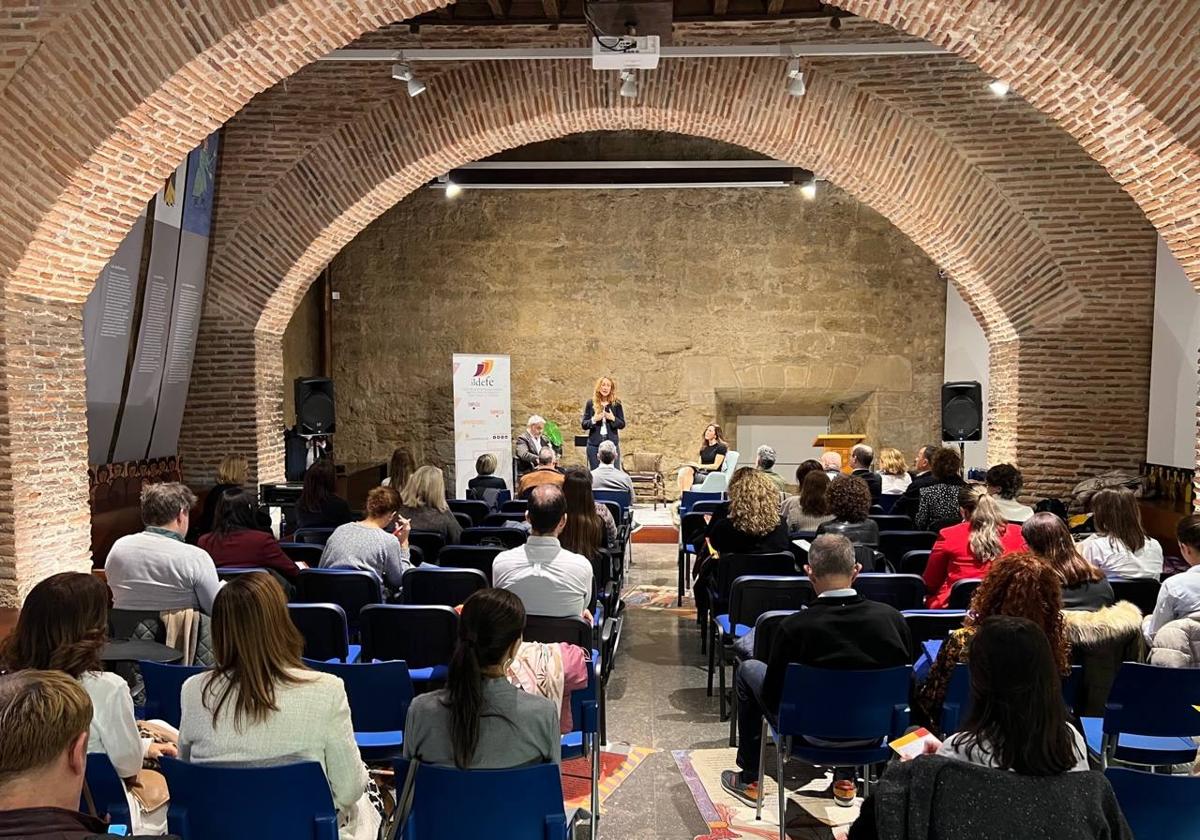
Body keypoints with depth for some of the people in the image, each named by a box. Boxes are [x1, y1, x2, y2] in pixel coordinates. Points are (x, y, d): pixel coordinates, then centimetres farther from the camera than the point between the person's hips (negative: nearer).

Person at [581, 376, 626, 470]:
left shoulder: (616, 404, 4)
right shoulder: (590, 403, 4)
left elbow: (622, 425, 6)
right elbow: (584, 425, 4)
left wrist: (613, 418, -13)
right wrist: (594, 420, -14)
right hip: (594, 444, 0)